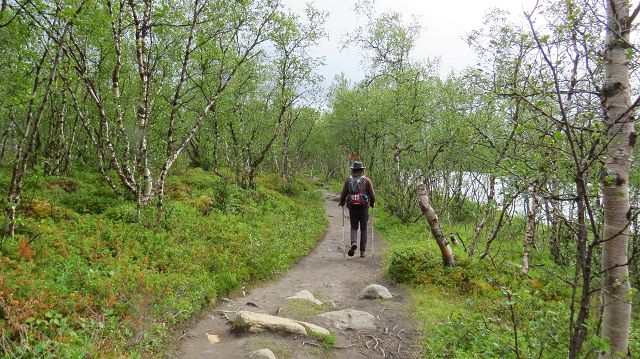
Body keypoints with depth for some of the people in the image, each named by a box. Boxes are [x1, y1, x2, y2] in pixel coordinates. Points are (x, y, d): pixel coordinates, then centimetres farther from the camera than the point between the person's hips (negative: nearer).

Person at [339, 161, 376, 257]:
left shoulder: (348, 180, 4)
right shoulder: (367, 180, 1)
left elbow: (343, 194, 4)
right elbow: (372, 195, 0)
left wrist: (342, 203, 23)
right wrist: (372, 204, 19)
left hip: (352, 208, 1)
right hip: (363, 207, -1)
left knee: (353, 227, 13)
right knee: (363, 229, 8)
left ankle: (353, 242, -14)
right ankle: (363, 251, 8)